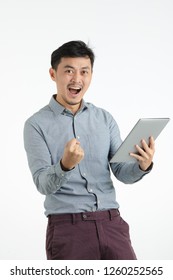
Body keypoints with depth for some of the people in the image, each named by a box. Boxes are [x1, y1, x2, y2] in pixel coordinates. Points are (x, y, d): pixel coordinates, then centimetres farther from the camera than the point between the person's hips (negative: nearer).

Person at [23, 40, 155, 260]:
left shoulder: (105, 119, 10)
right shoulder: (36, 124, -1)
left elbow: (122, 173, 7)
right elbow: (43, 184, -9)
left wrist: (143, 165, -15)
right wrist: (65, 165, -30)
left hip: (111, 223, 3)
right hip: (67, 226, -3)